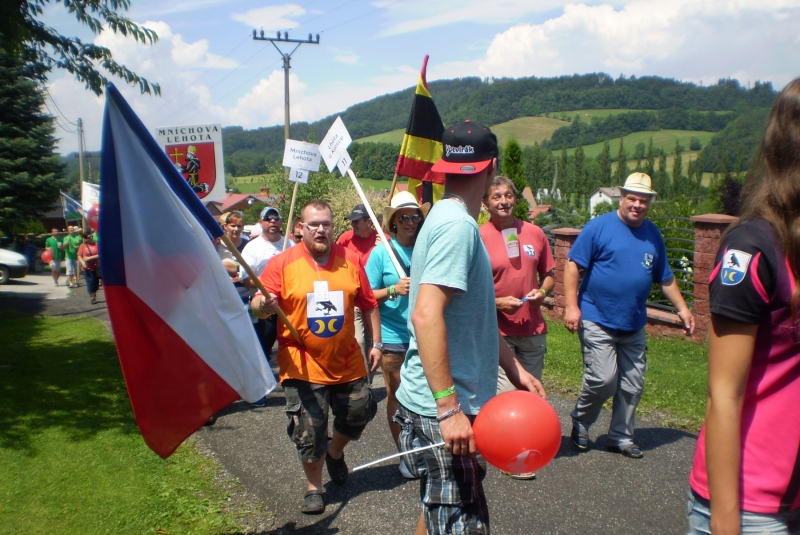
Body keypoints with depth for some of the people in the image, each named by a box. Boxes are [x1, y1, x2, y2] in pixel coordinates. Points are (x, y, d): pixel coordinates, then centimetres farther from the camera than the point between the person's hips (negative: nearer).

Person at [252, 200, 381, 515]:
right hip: (303, 367, -3)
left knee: (358, 415, 17)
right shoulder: (282, 263, -8)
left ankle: (335, 453, 49)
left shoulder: (350, 260, 0)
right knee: (309, 433, 2)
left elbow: (369, 304, 6)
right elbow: (257, 306, -9)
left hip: (348, 364, 3)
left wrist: (376, 343, 4)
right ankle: (314, 487, 27)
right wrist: (264, 305, -32)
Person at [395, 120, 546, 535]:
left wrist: (514, 368, 19)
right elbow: (426, 315, -29)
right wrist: (449, 408, -29)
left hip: (448, 405, 10)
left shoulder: (448, 219, 13)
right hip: (443, 410, -10)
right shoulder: (457, 225, -18)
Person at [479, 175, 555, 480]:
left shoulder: (534, 233, 4)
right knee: (506, 393, -3)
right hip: (497, 330, -5)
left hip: (533, 328, 5)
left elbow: (548, 274, 14)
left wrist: (543, 291, -6)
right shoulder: (479, 238, -9)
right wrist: (498, 302, -20)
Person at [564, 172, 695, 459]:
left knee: (632, 386, 10)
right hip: (597, 321, -6)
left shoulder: (653, 235, 9)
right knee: (603, 379, -11)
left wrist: (682, 308, 11)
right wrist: (571, 305, -17)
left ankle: (621, 437, 27)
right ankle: (580, 423, 16)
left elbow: (665, 277, 19)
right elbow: (572, 264, -11)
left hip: (634, 326, 6)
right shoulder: (599, 227, -8)